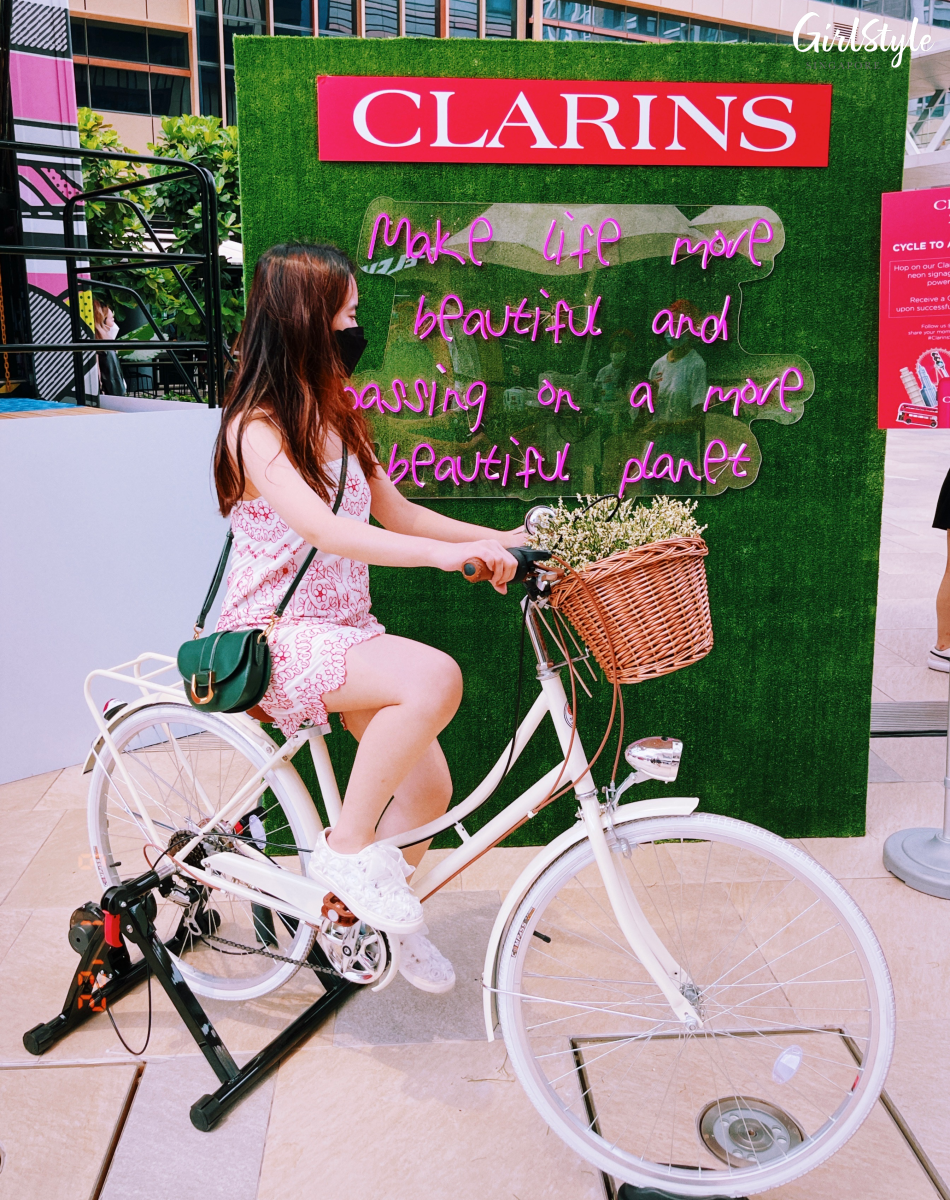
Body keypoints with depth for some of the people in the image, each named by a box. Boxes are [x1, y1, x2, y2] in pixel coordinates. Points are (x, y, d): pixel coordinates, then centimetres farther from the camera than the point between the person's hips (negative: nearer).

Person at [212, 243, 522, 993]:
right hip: (274, 639, -8)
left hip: (344, 630, 8)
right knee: (435, 676, -31)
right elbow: (321, 528, -32)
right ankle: (346, 847, -13)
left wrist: (504, 538, 4)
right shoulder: (257, 427, -15)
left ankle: (389, 919, 27)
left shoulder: (336, 417, 11)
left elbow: (396, 513, 14)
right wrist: (443, 554, -44)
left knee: (428, 788, 0)